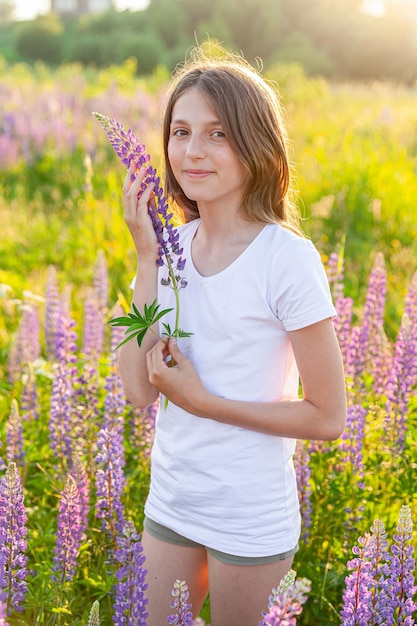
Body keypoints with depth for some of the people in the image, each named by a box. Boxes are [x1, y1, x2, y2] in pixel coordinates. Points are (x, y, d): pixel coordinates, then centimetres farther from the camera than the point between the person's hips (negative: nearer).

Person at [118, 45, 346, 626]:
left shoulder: (288, 258, -19)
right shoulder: (175, 246, -3)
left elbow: (328, 416, -15)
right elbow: (139, 388, -10)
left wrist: (202, 400, -18)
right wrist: (146, 259, -14)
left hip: (252, 519, -5)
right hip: (170, 503, 5)